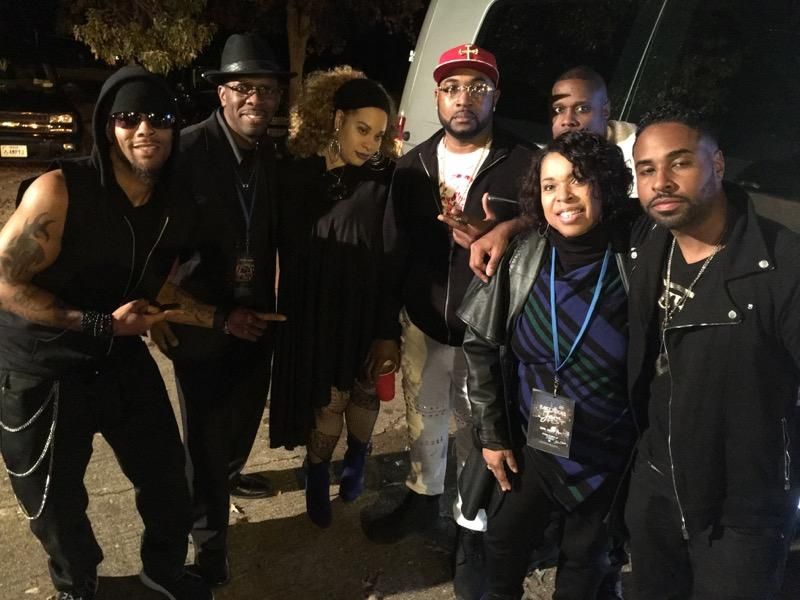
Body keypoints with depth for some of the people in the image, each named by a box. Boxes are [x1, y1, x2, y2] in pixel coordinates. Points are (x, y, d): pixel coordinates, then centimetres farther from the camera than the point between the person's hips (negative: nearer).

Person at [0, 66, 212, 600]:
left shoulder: (173, 208, -4)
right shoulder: (59, 192, -24)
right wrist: (101, 324, -23)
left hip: (123, 361, 5)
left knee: (167, 478, 13)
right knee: (57, 503, 14)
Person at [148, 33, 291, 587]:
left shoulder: (277, 155, 0)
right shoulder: (187, 149, -18)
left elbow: (277, 234, 7)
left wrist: (263, 306, -2)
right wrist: (219, 314, -15)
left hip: (256, 315, 5)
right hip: (202, 319, -5)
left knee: (247, 412, 22)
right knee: (206, 430, 7)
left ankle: (229, 474, 53)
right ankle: (211, 535, 29)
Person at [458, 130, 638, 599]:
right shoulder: (521, 259, -11)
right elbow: (480, 344, -3)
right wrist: (491, 433, -1)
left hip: (609, 449, -1)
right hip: (533, 439, 2)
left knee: (585, 554, 18)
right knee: (506, 541, 14)